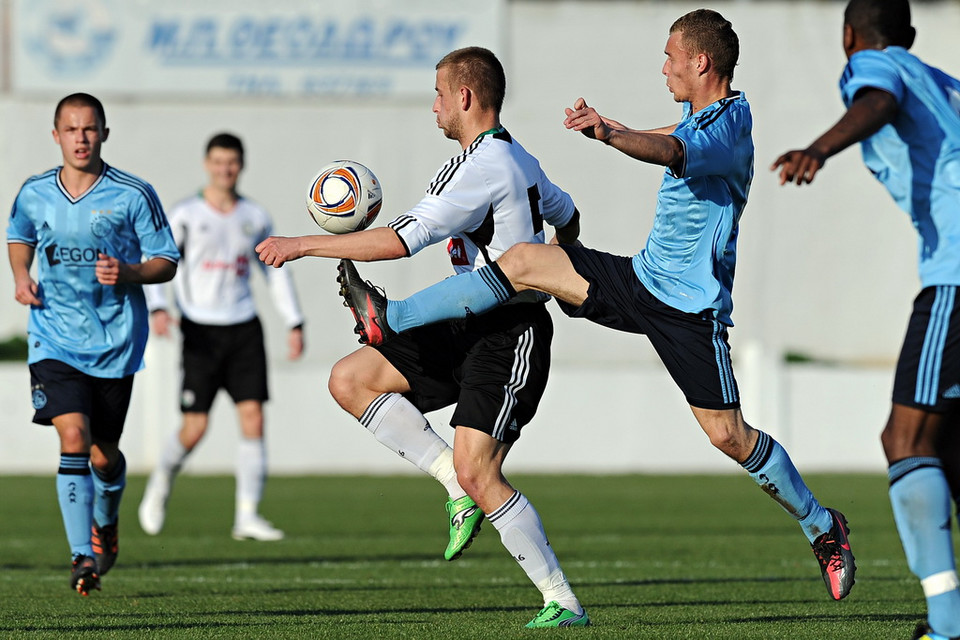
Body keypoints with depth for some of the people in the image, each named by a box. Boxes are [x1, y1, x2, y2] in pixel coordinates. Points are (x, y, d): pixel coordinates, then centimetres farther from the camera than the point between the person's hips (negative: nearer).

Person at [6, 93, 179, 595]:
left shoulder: (133, 195, -7)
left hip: (115, 342, 0)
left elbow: (166, 262, -1)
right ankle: (83, 556, -15)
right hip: (54, 341, 1)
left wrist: (128, 273, -20)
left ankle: (107, 522, 42)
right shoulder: (34, 194, 1)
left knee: (104, 456, 8)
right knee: (73, 439, -18)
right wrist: (21, 276, 4)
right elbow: (19, 238, 23)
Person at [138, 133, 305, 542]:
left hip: (244, 329, 3)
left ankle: (247, 515, -6)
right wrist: (156, 308, -21)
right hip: (201, 331, -3)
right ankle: (161, 484, 24)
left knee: (253, 417, -8)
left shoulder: (255, 217, 10)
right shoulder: (185, 216, -1)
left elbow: (276, 271, 19)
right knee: (195, 427, -6)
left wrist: (295, 323, 13)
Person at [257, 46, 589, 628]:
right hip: (468, 329, 10)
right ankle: (462, 489, 1)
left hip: (510, 336, -10)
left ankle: (565, 604, -9)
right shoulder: (518, 159, 14)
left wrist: (304, 245, -18)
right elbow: (567, 216, 32)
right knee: (350, 380, 2)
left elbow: (401, 240, -23)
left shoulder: (482, 166, -18)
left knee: (477, 472, -17)